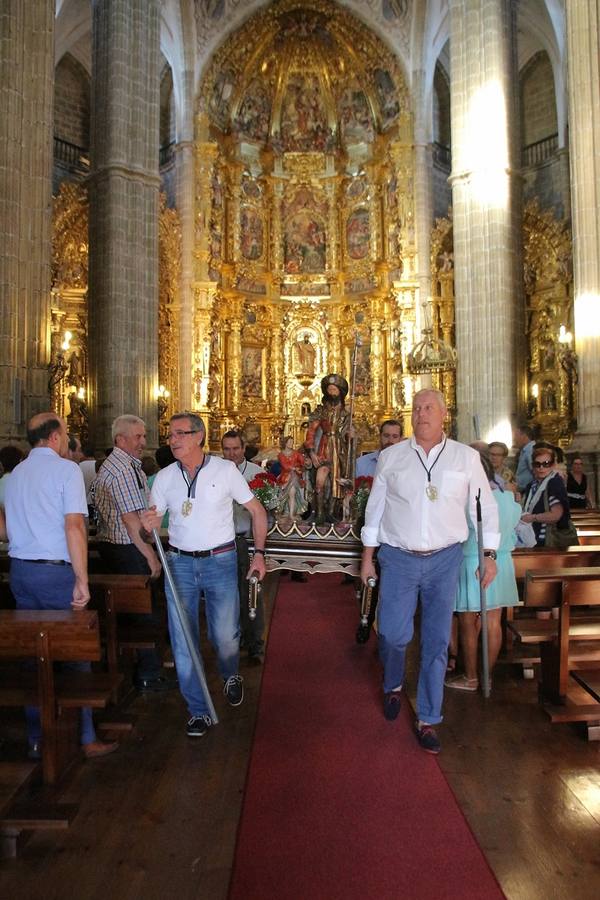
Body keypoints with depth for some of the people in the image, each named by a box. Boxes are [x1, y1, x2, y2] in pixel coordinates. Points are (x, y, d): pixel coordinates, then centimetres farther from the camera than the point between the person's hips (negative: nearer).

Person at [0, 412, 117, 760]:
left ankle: (37, 738, 24)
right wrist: (82, 580, -17)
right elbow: (75, 527, -19)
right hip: (56, 572, -7)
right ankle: (86, 738, 13)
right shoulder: (66, 469, -10)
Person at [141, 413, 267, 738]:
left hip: (220, 561, -2)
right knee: (182, 640, 3)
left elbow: (256, 510, 2)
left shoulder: (225, 470, -5)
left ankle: (230, 676, 41)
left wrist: (259, 552, -2)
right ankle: (199, 711, 20)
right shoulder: (164, 477, 3)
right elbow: (153, 521, 6)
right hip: (180, 562, 3)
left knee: (225, 635, 5)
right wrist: (149, 525, -18)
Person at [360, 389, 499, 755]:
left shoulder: (466, 457, 2)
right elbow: (375, 507, 7)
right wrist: (368, 558, 7)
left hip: (445, 560, 0)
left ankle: (428, 719, 23)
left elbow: (485, 506, 7)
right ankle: (393, 685, 35)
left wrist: (490, 555, 4)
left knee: (437, 641, 6)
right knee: (394, 634, 1)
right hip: (398, 559, 0)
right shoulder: (391, 456, 3)